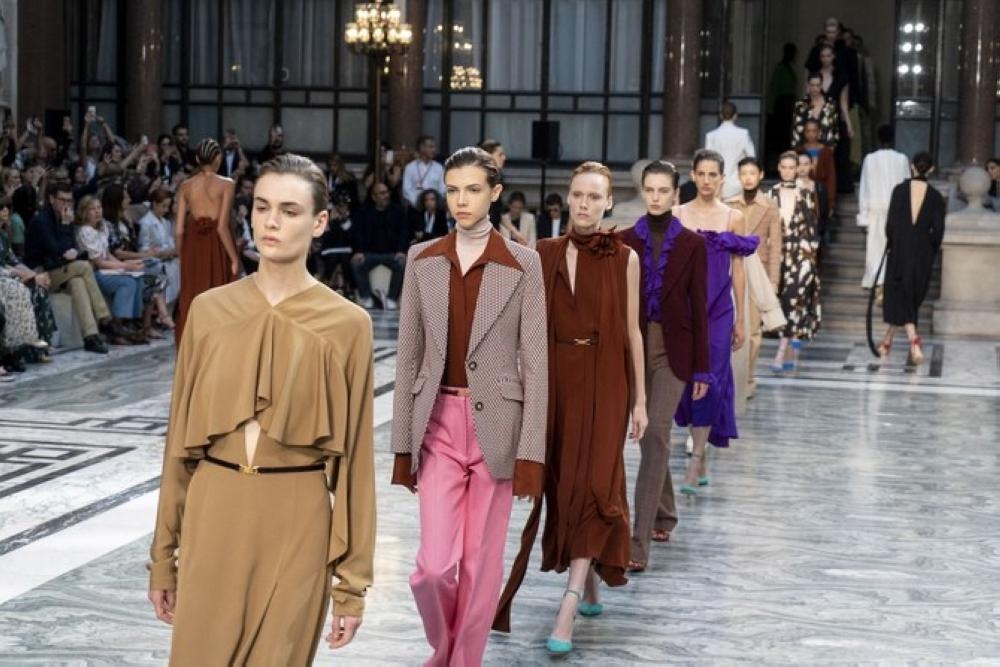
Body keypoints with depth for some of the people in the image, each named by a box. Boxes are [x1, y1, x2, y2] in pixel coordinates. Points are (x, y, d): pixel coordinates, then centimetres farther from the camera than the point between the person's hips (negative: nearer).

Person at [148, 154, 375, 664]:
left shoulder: (346, 323, -4)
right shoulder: (209, 309, 2)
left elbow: (354, 455, -2)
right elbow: (182, 437, 6)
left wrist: (352, 579, -2)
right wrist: (163, 554, 7)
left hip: (296, 522, -2)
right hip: (212, 514, 2)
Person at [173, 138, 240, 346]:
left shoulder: (186, 186, 4)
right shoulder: (225, 184, -5)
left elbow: (178, 230, 1)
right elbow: (222, 226, -14)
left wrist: (182, 258, 13)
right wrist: (234, 258, -9)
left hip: (193, 246, 3)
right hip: (217, 249, -3)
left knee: (191, 303, 10)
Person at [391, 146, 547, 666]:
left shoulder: (522, 264, -3)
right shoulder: (422, 260, 5)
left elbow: (535, 360, -4)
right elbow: (409, 354, 6)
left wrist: (531, 450, -9)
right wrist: (403, 441, 4)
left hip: (495, 424, -1)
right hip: (438, 423, 2)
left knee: (481, 561, 5)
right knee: (434, 563, -4)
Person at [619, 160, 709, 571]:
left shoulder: (691, 244, 0)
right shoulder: (625, 241, 3)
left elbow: (698, 306, 0)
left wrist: (702, 368, -2)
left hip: (673, 349, -3)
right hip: (633, 345, 3)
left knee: (656, 434, -13)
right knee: (646, 437, 14)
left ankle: (640, 542, -14)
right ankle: (664, 514, 36)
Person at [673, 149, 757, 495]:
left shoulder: (733, 217, 4)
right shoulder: (678, 215, 5)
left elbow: (737, 271, 5)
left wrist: (740, 319, 5)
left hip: (718, 309, -1)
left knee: (710, 379, -9)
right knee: (687, 378, 4)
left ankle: (695, 463, -8)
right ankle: (702, 459, 17)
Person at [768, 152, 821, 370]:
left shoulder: (805, 194, 2)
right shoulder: (773, 194, 7)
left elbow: (812, 225, 3)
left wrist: (812, 252, -3)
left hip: (801, 252, -3)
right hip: (779, 252, 3)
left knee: (794, 298, -13)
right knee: (784, 300, 4)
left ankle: (782, 353, -14)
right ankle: (793, 354, 13)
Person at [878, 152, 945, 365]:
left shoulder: (900, 190, -6)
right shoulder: (936, 197, -3)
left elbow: (890, 223, -8)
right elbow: (938, 230, -6)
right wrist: (930, 251, 10)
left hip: (900, 250, -2)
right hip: (923, 253, 2)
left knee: (899, 296, 2)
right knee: (913, 297, 15)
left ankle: (914, 339, -18)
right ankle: (887, 340, 23)